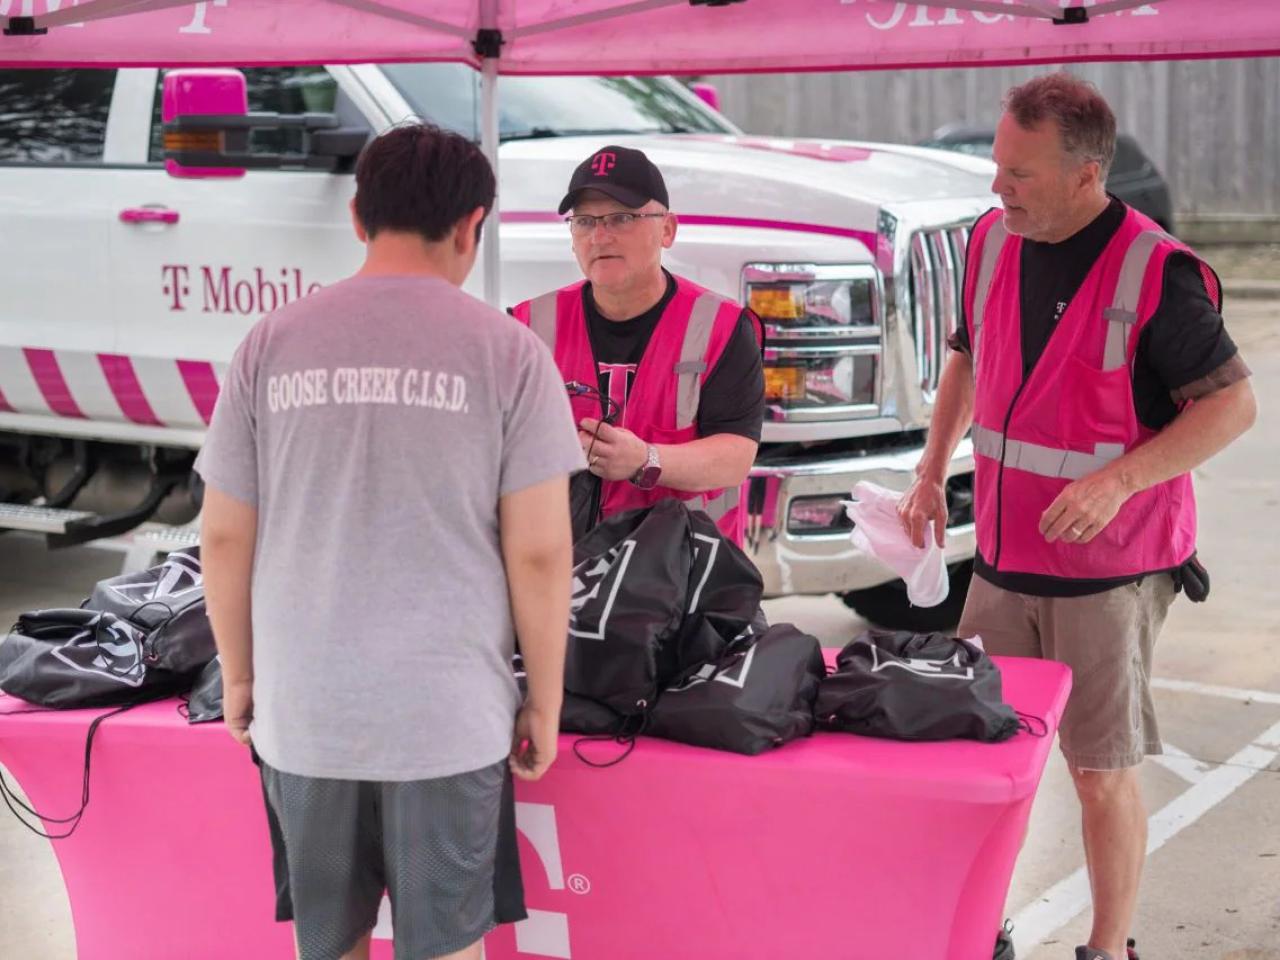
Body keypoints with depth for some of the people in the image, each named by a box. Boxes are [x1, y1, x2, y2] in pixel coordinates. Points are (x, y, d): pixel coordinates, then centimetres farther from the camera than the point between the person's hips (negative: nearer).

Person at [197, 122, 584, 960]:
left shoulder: (272, 344, -1)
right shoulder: (507, 351, -7)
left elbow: (224, 537, 3)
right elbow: (539, 553, -8)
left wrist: (238, 675, 16)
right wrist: (545, 703, 3)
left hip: (301, 712, 2)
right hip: (449, 717, -2)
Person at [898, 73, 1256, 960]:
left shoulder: (1156, 274, -17)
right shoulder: (993, 240, 2)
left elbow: (1233, 403, -13)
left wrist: (1120, 479, -24)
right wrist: (933, 469, 8)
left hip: (1112, 569, -6)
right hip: (1003, 557, 6)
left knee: (1103, 776, 4)